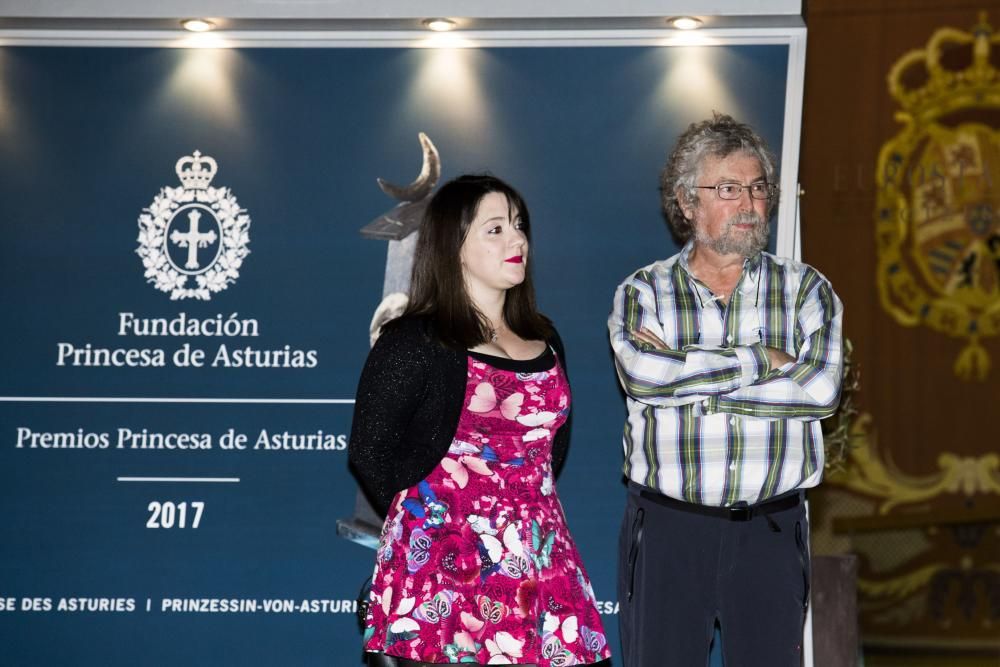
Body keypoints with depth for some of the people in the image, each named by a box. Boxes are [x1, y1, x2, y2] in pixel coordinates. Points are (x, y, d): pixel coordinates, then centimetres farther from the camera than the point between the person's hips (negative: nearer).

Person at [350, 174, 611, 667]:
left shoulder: (544, 342, 15)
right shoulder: (413, 342, -5)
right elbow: (370, 450, -5)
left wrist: (524, 509, 13)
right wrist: (425, 518, 3)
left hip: (538, 566, 5)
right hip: (444, 564, -5)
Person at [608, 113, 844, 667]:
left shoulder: (806, 290, 6)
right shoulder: (642, 292, 5)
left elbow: (819, 388, -12)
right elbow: (641, 373, -16)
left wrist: (687, 381, -12)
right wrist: (762, 360, -12)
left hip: (771, 536, 1)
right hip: (665, 531, -1)